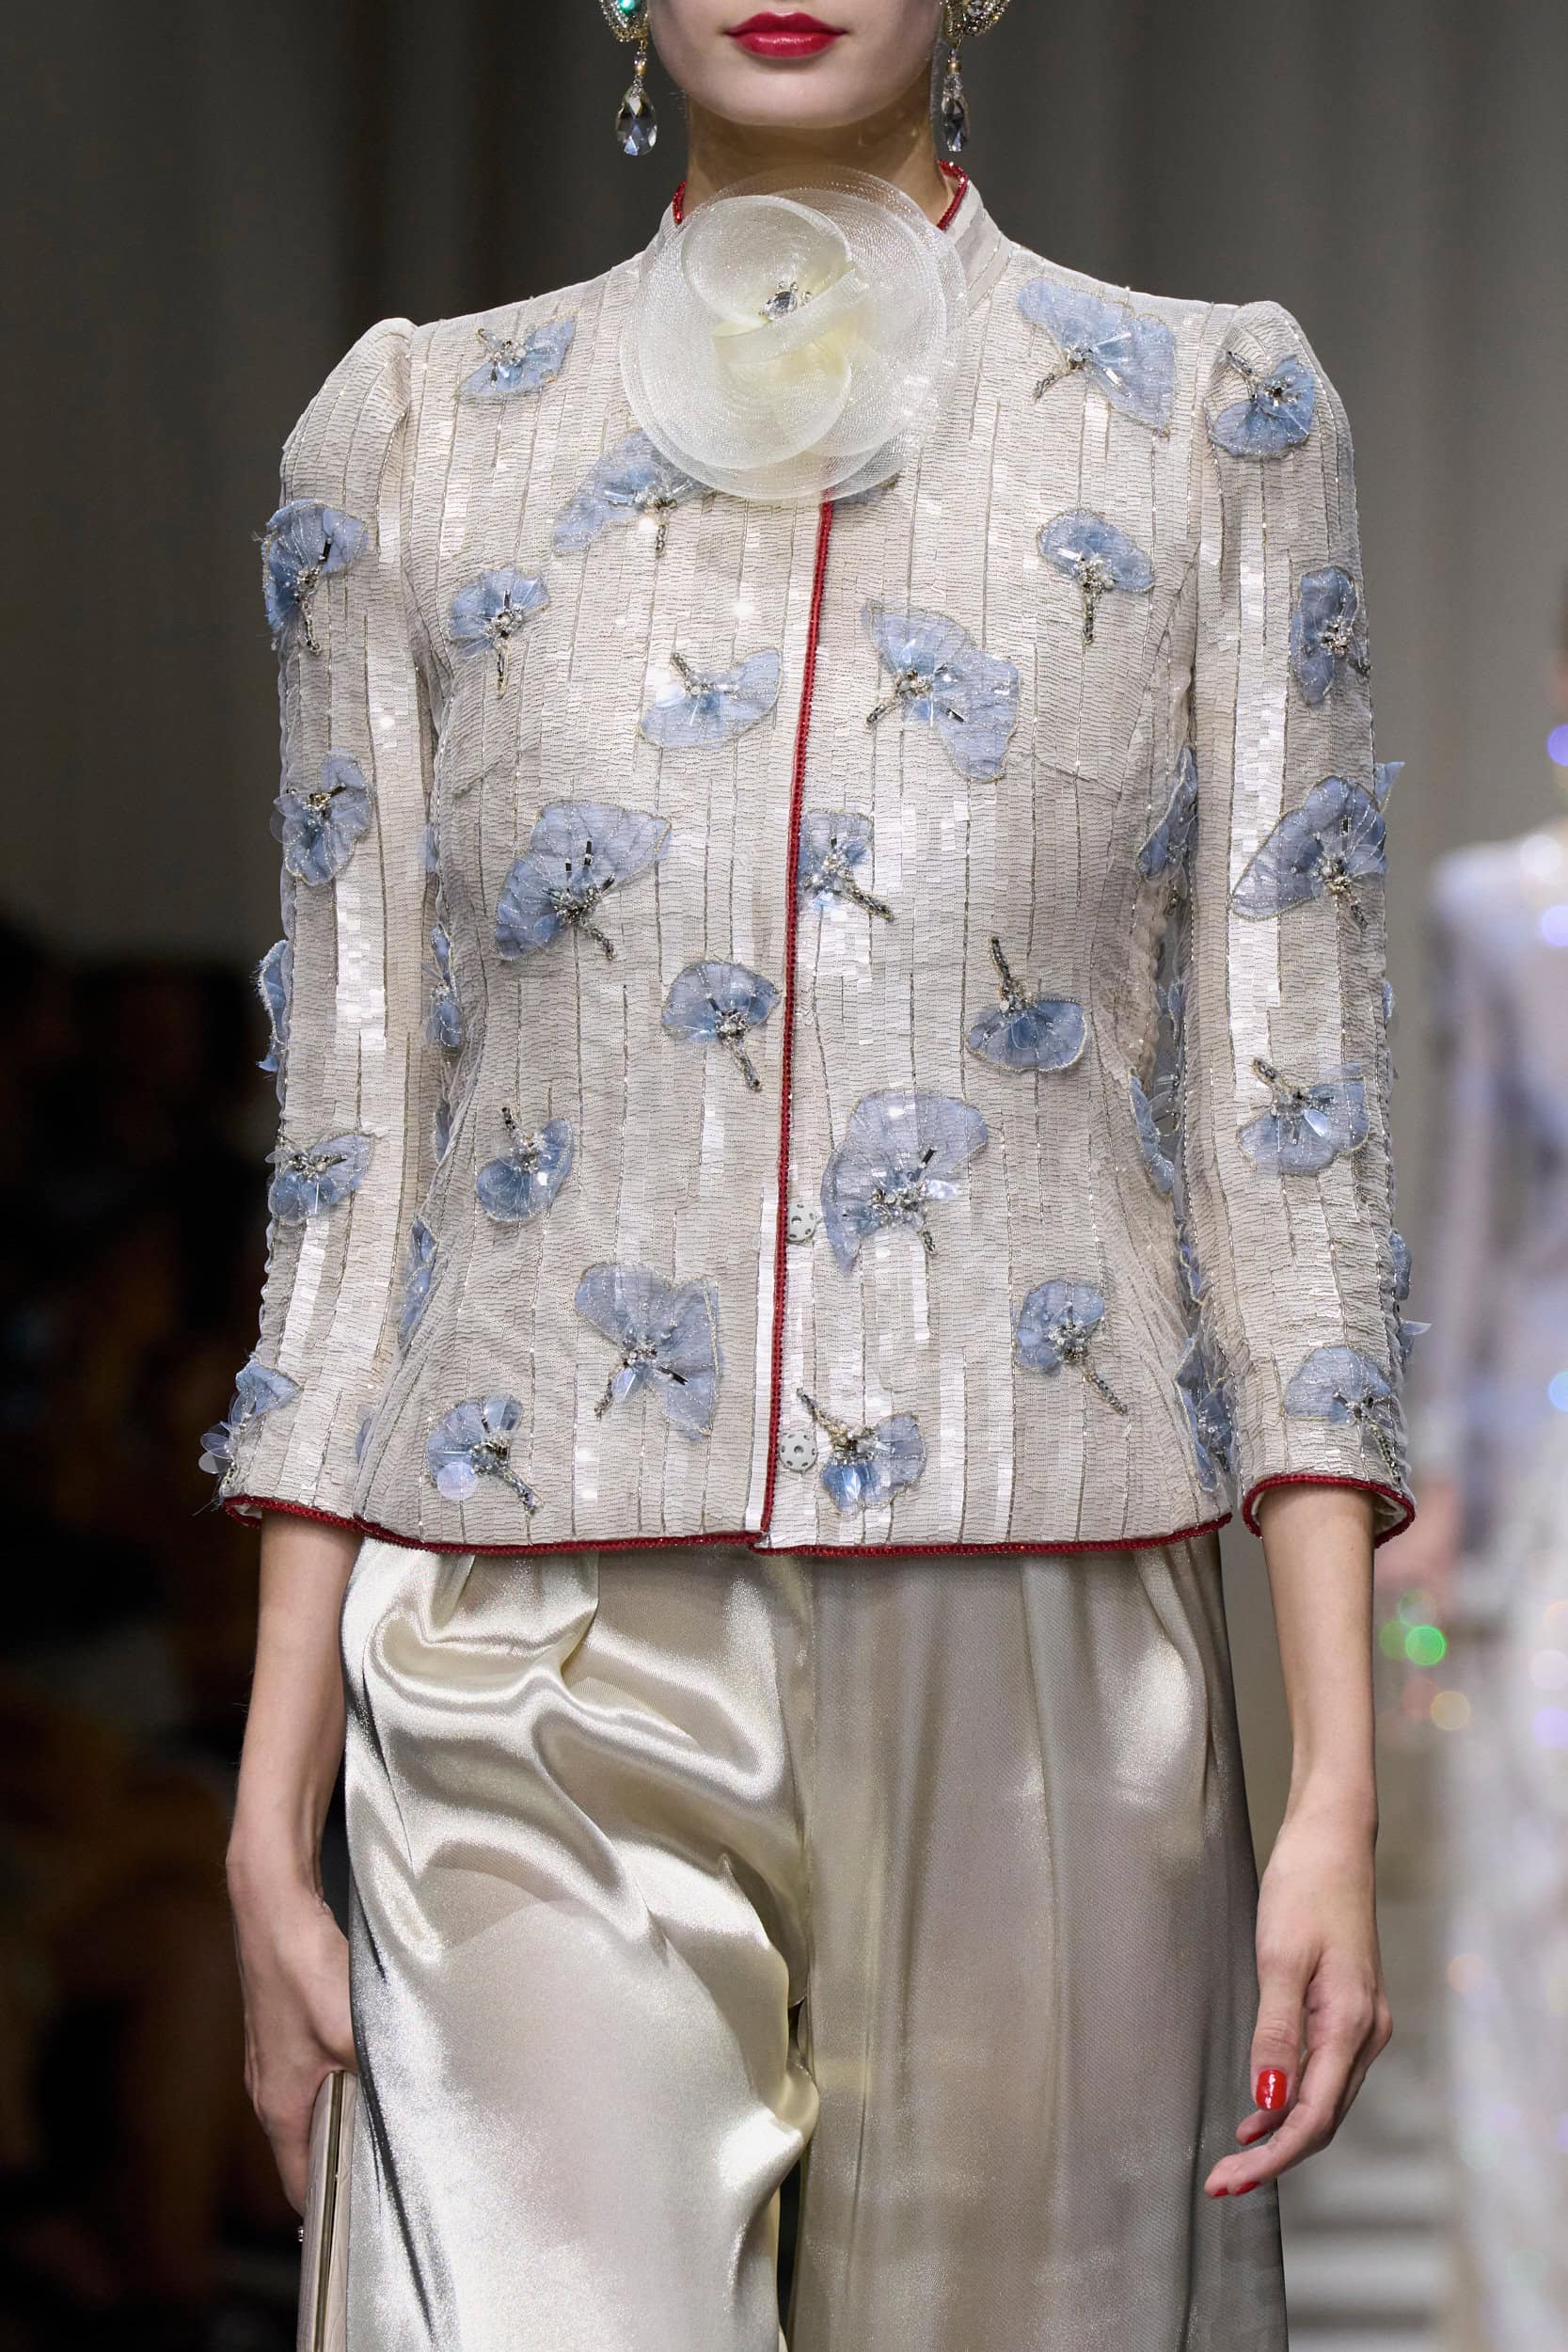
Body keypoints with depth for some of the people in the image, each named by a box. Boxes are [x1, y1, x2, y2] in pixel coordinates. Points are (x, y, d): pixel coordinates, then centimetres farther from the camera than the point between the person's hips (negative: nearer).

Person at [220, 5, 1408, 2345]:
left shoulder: (1210, 420, 6)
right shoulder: (416, 443, 9)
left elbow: (1287, 1119, 3)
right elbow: (353, 1149, 10)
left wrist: (1338, 1790, -4)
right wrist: (273, 1797, 5)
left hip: (1044, 1697, 0)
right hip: (553, 1701, 0)